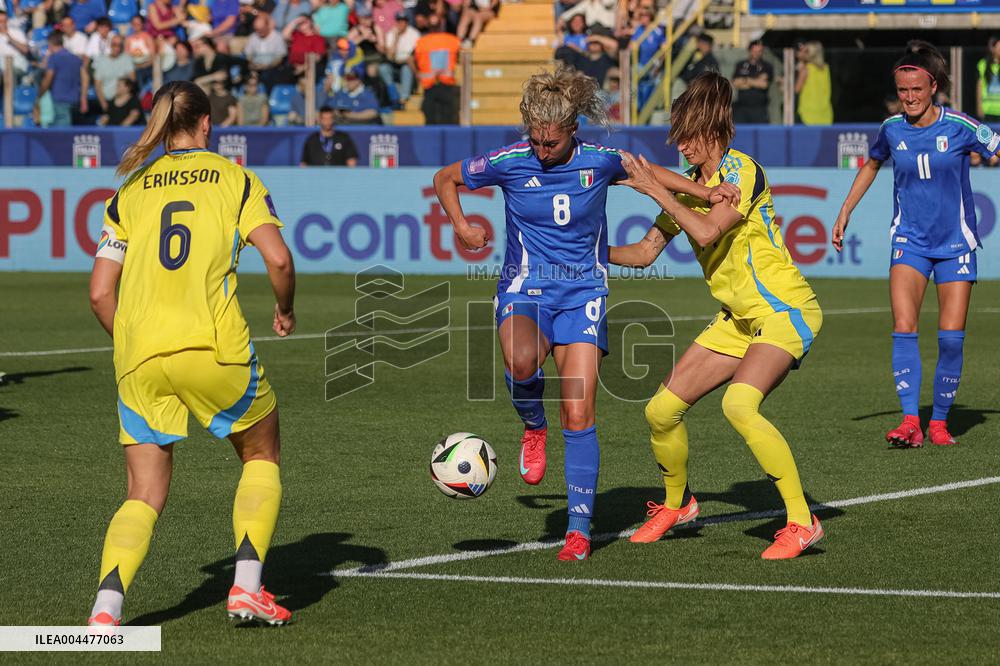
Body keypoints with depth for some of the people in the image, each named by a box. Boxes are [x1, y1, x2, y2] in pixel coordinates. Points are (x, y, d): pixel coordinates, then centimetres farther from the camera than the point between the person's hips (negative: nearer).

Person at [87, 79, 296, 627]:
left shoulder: (130, 190, 15)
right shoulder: (234, 177, 9)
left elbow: (100, 292, 9)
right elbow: (278, 259, -4)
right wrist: (285, 310, 15)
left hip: (139, 357, 2)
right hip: (214, 346, -2)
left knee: (144, 496, 9)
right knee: (262, 457, 22)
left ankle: (106, 607, -13)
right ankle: (247, 586, 8)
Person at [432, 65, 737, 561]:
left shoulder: (600, 162, -6)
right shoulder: (509, 162, -8)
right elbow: (444, 179, 9)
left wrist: (710, 194, 3)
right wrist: (461, 227, -7)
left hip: (582, 294, 1)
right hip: (525, 291, 0)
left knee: (578, 415, -11)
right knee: (521, 360, -36)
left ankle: (579, 527, -2)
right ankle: (533, 427, -2)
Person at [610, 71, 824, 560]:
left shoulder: (742, 171, -14)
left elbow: (706, 231, -28)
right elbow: (645, 252, 17)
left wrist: (655, 189, -21)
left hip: (784, 309, -9)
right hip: (739, 318, 9)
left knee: (739, 404, -31)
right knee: (662, 410, 4)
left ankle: (801, 522, -24)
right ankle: (677, 504, 31)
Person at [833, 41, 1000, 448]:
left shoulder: (960, 127, -12)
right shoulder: (892, 129, -1)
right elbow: (872, 164, 19)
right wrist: (845, 212, 18)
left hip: (956, 243, -2)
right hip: (909, 242, 2)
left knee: (951, 337, -6)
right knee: (903, 327, -16)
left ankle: (939, 421, 9)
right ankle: (910, 421, -18)